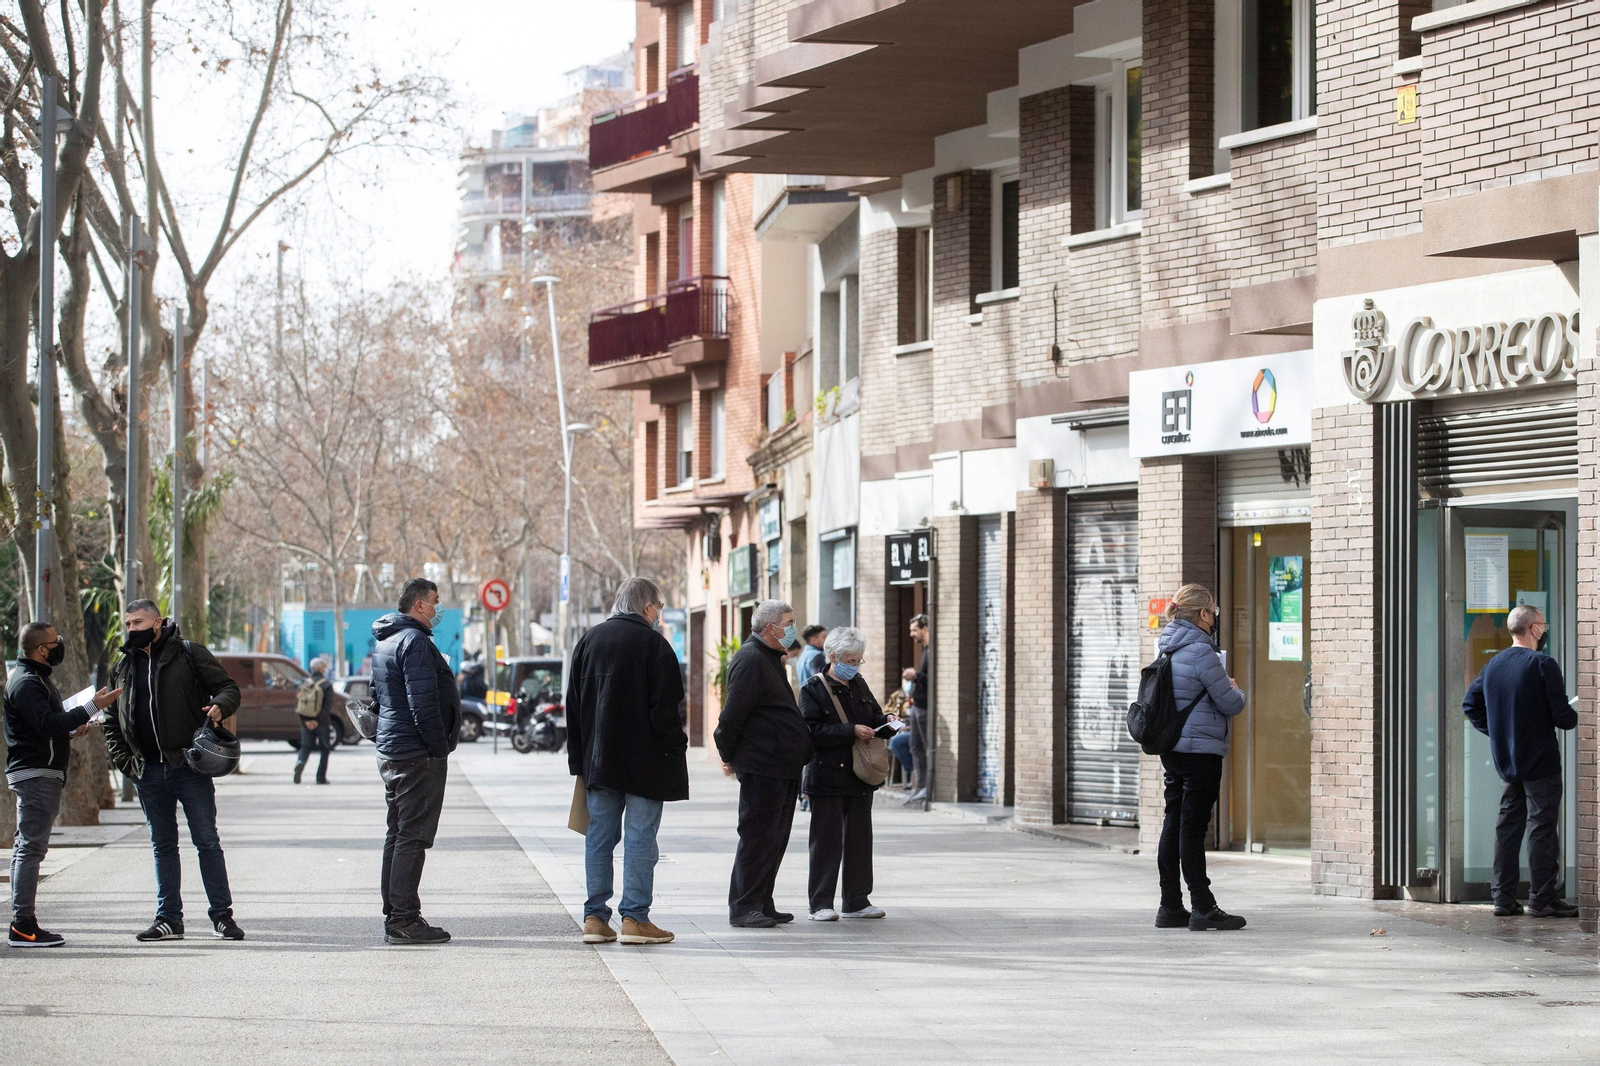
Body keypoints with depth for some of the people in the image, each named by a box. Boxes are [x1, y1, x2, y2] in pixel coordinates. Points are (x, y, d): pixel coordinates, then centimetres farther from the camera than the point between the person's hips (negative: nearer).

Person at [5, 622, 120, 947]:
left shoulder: (37, 679, 20)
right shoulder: (25, 683, -14)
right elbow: (46, 725, -26)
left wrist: (70, 730, 12)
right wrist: (91, 709, -28)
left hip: (43, 774, 11)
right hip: (35, 773, -11)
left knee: (27, 847, 10)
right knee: (31, 847, -12)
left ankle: (22, 923, 12)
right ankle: (23, 926, -15)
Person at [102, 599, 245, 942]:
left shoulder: (189, 654, -1)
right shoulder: (123, 666, 12)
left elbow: (229, 687, 0)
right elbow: (111, 721, 19)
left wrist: (219, 706, -22)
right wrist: (121, 758, 6)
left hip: (190, 768, -4)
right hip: (148, 772, 4)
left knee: (207, 841, 0)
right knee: (162, 846, 9)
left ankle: (222, 915, 5)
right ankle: (168, 919, 14)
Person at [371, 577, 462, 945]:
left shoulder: (384, 642, 17)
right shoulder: (415, 641, -16)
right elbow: (423, 702, -22)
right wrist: (440, 747, -16)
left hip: (391, 753, 10)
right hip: (418, 754, -10)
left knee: (398, 834, 14)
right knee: (413, 836, -9)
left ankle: (394, 915, 18)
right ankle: (404, 919, -10)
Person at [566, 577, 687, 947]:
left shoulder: (588, 641, 9)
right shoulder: (653, 643, -9)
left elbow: (573, 704, 12)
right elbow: (665, 706, -13)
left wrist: (580, 757, 15)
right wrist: (675, 748, -3)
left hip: (599, 760, 5)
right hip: (644, 761, -5)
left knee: (599, 836, 9)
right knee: (641, 837, -2)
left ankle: (595, 916, 8)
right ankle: (635, 917, -4)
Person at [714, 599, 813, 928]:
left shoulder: (770, 659, 19)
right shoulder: (750, 660, -15)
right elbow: (732, 715, -17)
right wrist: (729, 757, -9)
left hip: (782, 766, 10)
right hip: (762, 766, -10)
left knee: (775, 838, 13)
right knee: (757, 837, -6)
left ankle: (762, 904, 19)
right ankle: (743, 908, -2)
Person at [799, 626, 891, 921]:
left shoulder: (859, 685, 13)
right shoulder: (814, 689, -7)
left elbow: (874, 716, 22)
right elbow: (813, 732, -16)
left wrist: (886, 722, 0)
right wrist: (851, 731, -21)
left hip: (860, 776, 6)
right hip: (827, 777, -6)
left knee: (860, 839, 9)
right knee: (827, 840, -4)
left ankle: (856, 900, 17)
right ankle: (821, 903, 1)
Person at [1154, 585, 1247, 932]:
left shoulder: (1167, 648, 10)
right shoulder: (1200, 652, -17)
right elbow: (1231, 704, -13)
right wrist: (1236, 690, 9)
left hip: (1171, 748, 9)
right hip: (1200, 750, -9)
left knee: (1174, 825, 11)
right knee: (1193, 828, -6)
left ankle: (1170, 907, 14)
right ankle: (1203, 909, -2)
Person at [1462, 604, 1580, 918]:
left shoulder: (1493, 665, 7)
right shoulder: (1543, 665, -14)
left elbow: (1470, 704, 13)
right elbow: (1561, 715, -16)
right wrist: (1574, 719, 6)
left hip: (1506, 760, 7)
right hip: (1540, 761, -7)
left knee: (1508, 825, 10)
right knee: (1542, 826, -2)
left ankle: (1503, 897, 11)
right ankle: (1542, 898, -2)